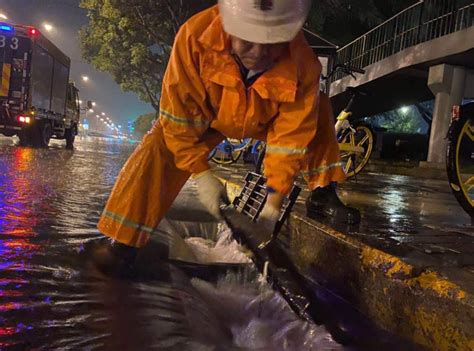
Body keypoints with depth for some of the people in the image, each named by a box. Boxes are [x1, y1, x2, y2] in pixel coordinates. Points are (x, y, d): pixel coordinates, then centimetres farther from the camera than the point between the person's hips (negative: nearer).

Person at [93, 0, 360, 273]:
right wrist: (201, 174, -29)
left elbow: (291, 137, -27)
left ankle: (322, 196, -3)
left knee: (316, 113, -17)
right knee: (159, 148, -22)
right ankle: (126, 242, -13)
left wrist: (274, 201, -29)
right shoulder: (195, 35, -37)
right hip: (208, 115, -1)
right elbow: (180, 114, -29)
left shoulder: (303, 66, -34)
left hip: (264, 121, 2)